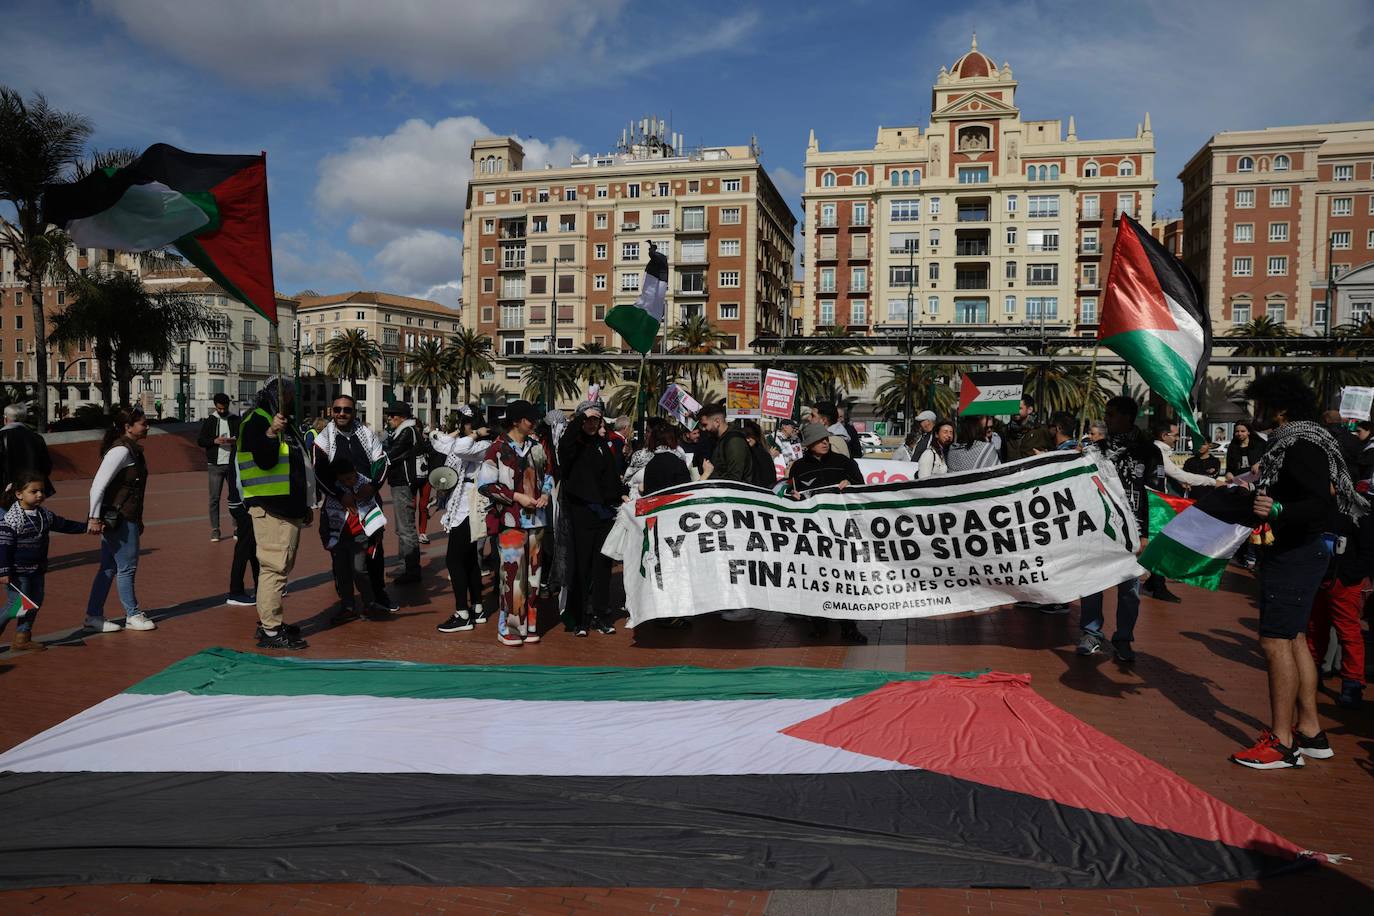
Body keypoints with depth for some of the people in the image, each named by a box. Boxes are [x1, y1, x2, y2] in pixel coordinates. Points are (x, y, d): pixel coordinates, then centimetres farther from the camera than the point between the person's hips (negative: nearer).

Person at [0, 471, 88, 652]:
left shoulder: (45, 514, 5)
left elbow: (63, 525, 21)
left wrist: (85, 527, 16)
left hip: (37, 570, 8)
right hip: (18, 572, -8)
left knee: (35, 603, 11)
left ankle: (22, 638, 21)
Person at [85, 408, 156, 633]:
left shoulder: (131, 450, 13)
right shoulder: (121, 450, -16)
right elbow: (98, 485, -22)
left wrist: (137, 519, 18)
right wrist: (94, 517, -21)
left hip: (124, 518, 10)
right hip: (118, 519, -10)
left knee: (109, 568, 13)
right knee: (127, 567, 1)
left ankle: (94, 616, 19)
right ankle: (132, 616, 12)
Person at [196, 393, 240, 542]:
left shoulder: (236, 420, 6)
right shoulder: (209, 421, 6)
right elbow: (200, 441, 4)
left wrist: (235, 440, -15)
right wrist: (214, 441, -14)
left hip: (232, 464, 0)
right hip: (215, 465, 0)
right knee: (214, 498, 0)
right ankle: (215, 530, 4)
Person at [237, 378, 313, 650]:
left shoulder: (285, 424, 22)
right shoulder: (256, 422, -9)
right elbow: (265, 461, -24)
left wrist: (304, 505, 27)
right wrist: (271, 433, -39)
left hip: (288, 509, 11)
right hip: (271, 509, -11)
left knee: (281, 567, 16)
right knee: (274, 567, -11)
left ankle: (269, 620, 25)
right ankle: (270, 630, -9)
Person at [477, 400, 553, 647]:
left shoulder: (536, 447, 11)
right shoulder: (498, 449, -6)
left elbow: (547, 475, 24)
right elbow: (485, 484, -10)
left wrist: (546, 493, 3)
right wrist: (517, 496, -13)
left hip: (535, 518, 6)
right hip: (511, 520, -6)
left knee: (532, 571, 9)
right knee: (512, 573, -7)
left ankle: (529, 624, 20)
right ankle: (508, 628, 4)